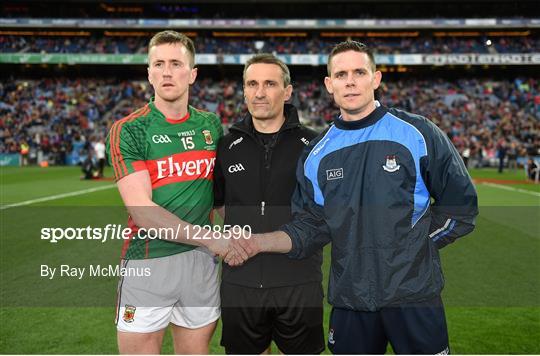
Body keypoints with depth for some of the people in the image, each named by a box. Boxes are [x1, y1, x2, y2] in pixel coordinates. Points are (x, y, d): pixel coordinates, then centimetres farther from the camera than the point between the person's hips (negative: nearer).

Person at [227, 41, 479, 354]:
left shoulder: (418, 133, -4)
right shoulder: (316, 154, 6)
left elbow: (462, 202, 1)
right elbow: (311, 228, 6)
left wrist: (416, 244, -4)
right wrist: (259, 242, -8)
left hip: (414, 294, -2)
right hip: (349, 300, 3)